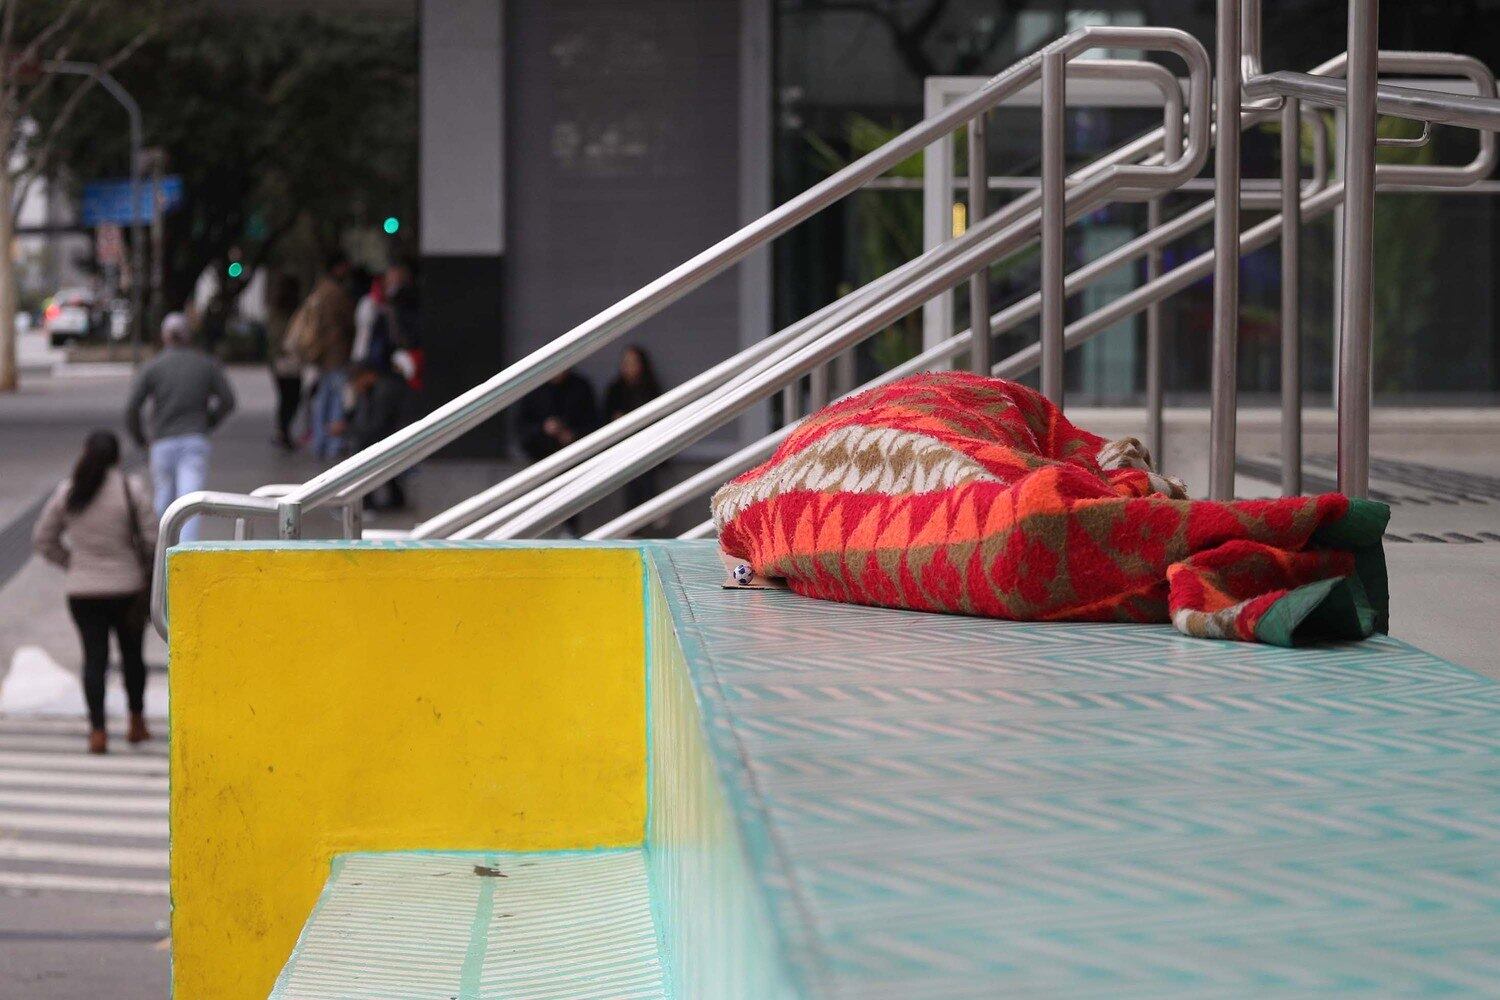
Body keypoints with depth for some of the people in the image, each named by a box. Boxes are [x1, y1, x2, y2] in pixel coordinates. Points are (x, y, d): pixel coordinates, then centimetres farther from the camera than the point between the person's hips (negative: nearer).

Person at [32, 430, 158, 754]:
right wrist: (142, 564, 11)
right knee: (132, 654, 15)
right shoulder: (129, 490, -9)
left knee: (94, 657, 2)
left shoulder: (66, 492, 0)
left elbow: (43, 540, 6)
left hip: (82, 592, 1)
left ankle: (97, 731, -8)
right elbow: (152, 537, -8)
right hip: (127, 589, -1)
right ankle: (137, 724, 24)